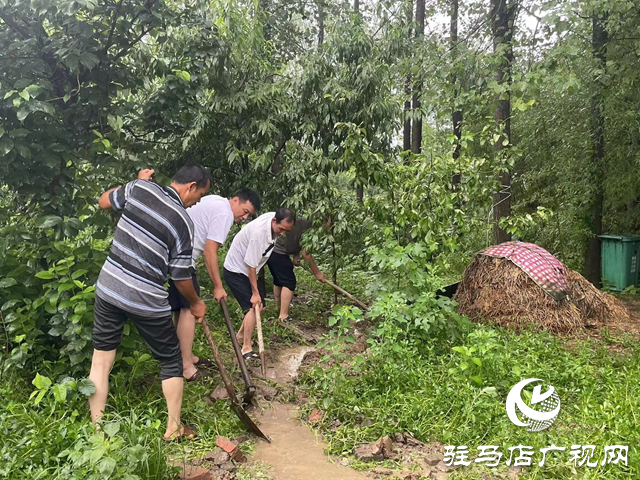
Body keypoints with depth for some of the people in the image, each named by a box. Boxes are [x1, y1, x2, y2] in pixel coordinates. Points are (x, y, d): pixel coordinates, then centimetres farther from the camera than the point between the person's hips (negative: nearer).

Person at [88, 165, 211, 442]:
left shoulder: (140, 188, -2)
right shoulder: (183, 221, -10)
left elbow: (103, 201, 17)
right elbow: (181, 277, -5)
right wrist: (195, 303, 13)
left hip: (108, 287, 4)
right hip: (147, 299, -4)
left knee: (101, 359, 14)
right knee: (171, 360, 15)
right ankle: (174, 428, 24)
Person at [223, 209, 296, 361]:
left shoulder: (276, 219, -11)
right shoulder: (259, 232, -36)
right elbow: (250, 265, -29)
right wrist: (255, 293, -22)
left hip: (248, 271, 8)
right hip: (236, 271, -8)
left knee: (260, 306, 9)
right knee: (253, 306, -16)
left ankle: (241, 335, 29)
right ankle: (247, 349, -11)